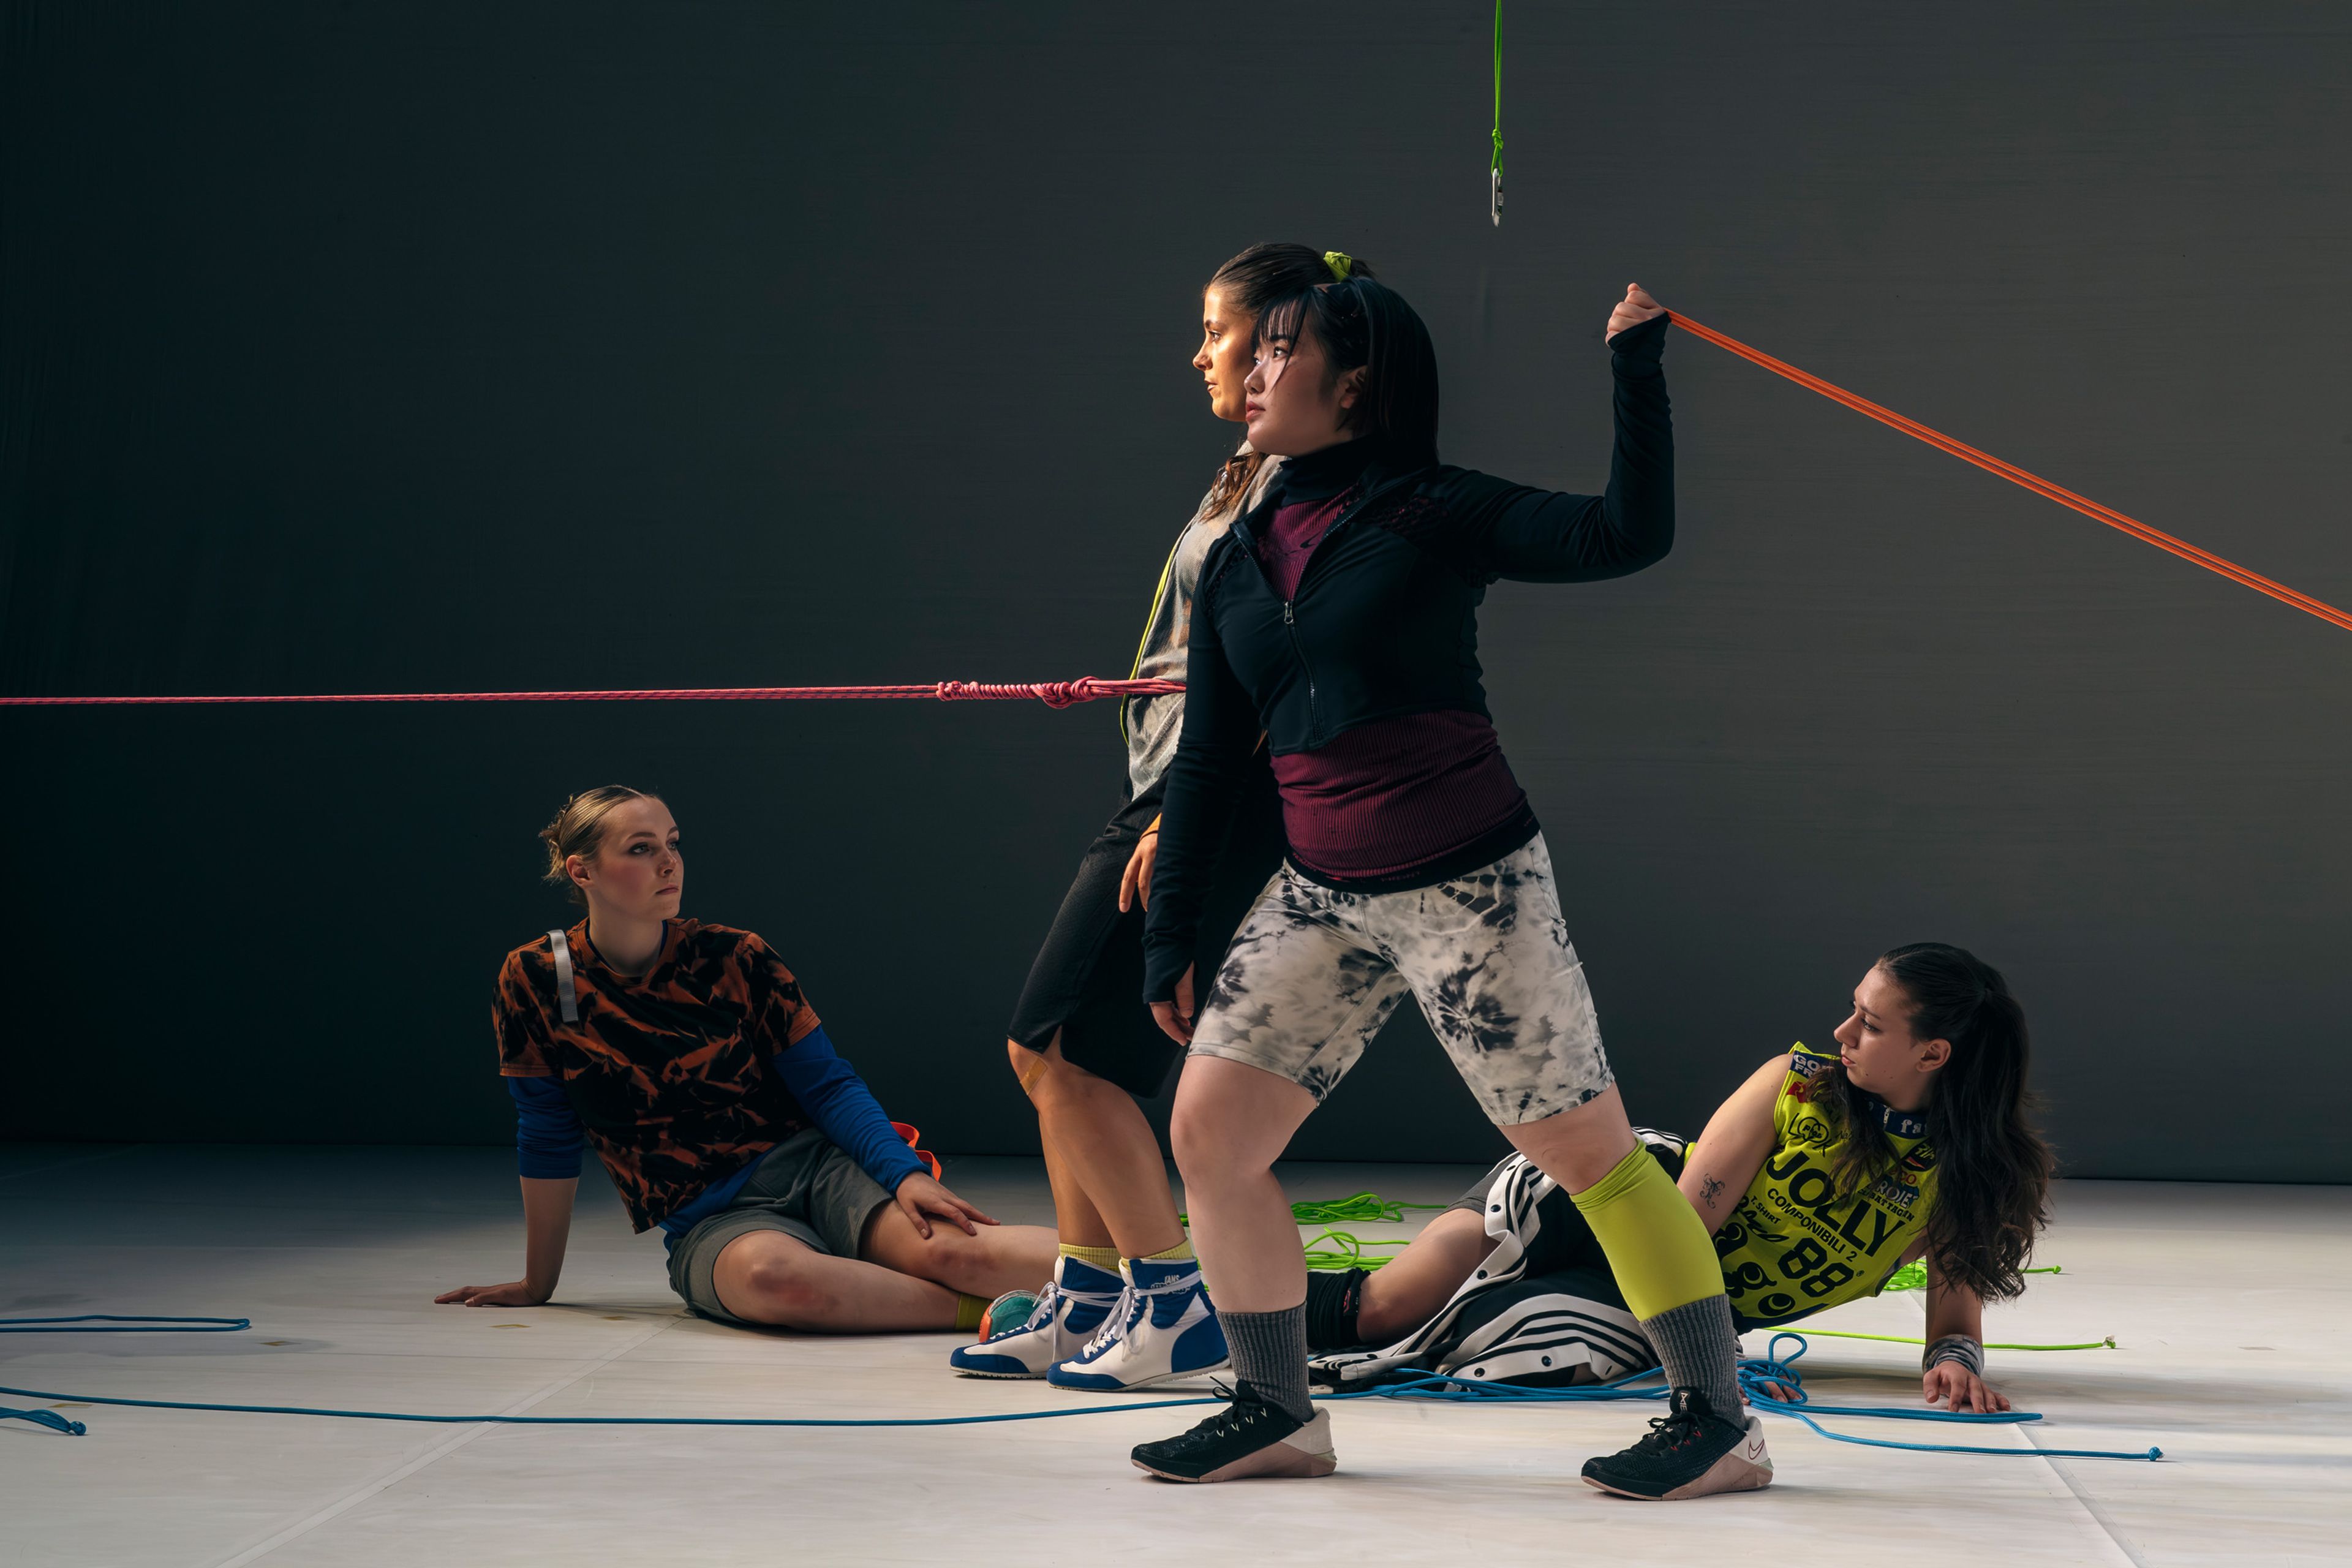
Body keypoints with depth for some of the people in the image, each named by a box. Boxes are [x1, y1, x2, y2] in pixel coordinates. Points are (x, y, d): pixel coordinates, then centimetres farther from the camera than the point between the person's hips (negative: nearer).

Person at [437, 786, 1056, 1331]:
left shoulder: (734, 958, 1)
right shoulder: (535, 981, -2)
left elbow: (828, 1085, 1)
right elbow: (547, 1140, 6)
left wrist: (905, 1174, -15)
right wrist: (538, 1284, 12)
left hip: (812, 1168, 2)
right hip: (710, 1226, -2)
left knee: (946, 1249, -31)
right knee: (772, 1274, -39)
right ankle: (988, 1313, -38)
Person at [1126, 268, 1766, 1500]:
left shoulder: (1432, 516, -5)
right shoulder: (1235, 561, 11)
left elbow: (1627, 535, -16)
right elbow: (1207, 753, 14)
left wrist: (1636, 369, -19)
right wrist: (1170, 931, 13)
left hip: (1469, 887, -6)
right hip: (1322, 895, 6)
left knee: (1591, 1153, -3)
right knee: (1207, 1133, 2)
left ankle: (1718, 1423, 6)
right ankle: (1276, 1414, 17)